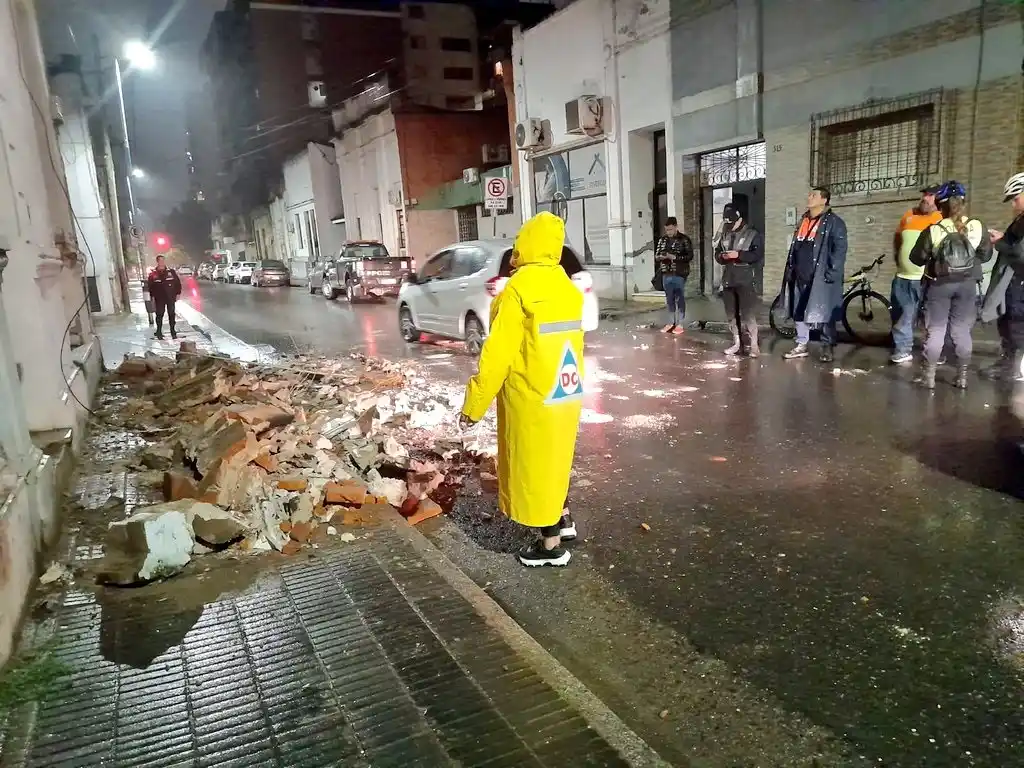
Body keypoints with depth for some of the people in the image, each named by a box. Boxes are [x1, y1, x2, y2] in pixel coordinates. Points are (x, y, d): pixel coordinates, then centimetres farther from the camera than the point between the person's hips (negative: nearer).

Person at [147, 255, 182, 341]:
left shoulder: (171, 271, 3)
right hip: (159, 298, -1)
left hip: (170, 297, 1)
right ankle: (159, 332, 10)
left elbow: (178, 282, 6)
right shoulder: (153, 274, 2)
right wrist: (152, 297, -1)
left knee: (171, 314, 4)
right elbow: (150, 286, 4)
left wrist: (178, 293, 1)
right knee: (159, 315, 2)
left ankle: (173, 332, 13)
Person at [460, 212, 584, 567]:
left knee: (534, 465, 6)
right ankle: (561, 519, 39)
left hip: (532, 397, -7)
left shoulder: (518, 288, -18)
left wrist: (475, 402, -13)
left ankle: (551, 545, 17)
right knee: (555, 457, 24)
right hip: (566, 392, 8)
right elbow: (568, 339, 12)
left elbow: (498, 352, -19)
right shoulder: (568, 287, 4)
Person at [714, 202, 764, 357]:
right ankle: (737, 344, 18)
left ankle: (753, 345, -4)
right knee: (732, 315, 9)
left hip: (746, 281, -6)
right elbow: (717, 253, 20)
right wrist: (721, 256, -4)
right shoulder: (725, 235, 14)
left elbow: (758, 255, -11)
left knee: (748, 315, -10)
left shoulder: (752, 234, -2)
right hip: (728, 280, 6)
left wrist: (739, 254, -20)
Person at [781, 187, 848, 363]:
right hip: (800, 275, 7)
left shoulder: (834, 222, -5)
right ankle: (801, 346, 18)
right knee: (798, 311, 9)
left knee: (824, 313, -1)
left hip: (820, 276, -7)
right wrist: (790, 269, 13)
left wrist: (832, 272, -18)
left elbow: (840, 249, -11)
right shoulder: (803, 221, 17)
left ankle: (828, 347, 9)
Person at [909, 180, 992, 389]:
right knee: (962, 330, 11)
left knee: (935, 330, 5)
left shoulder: (933, 231, -14)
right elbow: (986, 254, 4)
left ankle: (928, 376, 7)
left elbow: (917, 258, -6)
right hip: (966, 284, 2)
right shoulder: (977, 227, -6)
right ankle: (962, 376, 15)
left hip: (939, 284, -2)